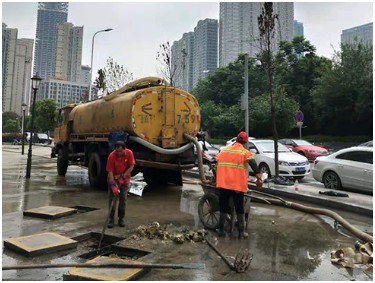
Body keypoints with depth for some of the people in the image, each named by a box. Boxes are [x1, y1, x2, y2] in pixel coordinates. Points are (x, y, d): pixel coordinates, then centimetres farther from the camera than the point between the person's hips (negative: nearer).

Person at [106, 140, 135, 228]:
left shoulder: (129, 153, -19)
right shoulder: (111, 156, -24)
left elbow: (131, 167, -11)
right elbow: (110, 172, -23)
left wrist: (123, 176, -19)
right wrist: (113, 185, -30)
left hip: (125, 179, 2)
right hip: (113, 179, -1)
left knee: (123, 199, 3)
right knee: (112, 199, -2)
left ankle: (121, 218, 14)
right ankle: (111, 219, 6)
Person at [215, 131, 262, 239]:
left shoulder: (224, 150, 13)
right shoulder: (245, 152, 0)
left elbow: (216, 164, 16)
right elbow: (254, 165, -14)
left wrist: (217, 179, 25)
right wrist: (259, 178, -16)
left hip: (224, 184, 3)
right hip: (238, 185, -3)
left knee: (223, 207, 14)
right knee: (239, 209, 9)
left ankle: (221, 230, 19)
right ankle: (241, 232, 15)